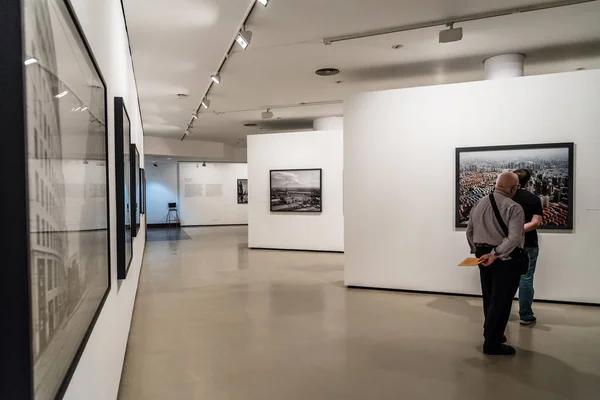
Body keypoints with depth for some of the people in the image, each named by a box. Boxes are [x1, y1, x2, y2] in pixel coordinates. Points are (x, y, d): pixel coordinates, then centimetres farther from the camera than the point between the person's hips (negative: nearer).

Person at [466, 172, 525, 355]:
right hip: (505, 260, -6)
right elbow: (514, 238, -26)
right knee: (501, 301, 3)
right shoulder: (514, 208, -15)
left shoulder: (479, 203, 5)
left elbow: (469, 231, 10)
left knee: (489, 298, 19)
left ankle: (491, 334, 33)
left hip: (484, 256, 7)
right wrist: (495, 254, -22)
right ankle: (492, 343, 9)